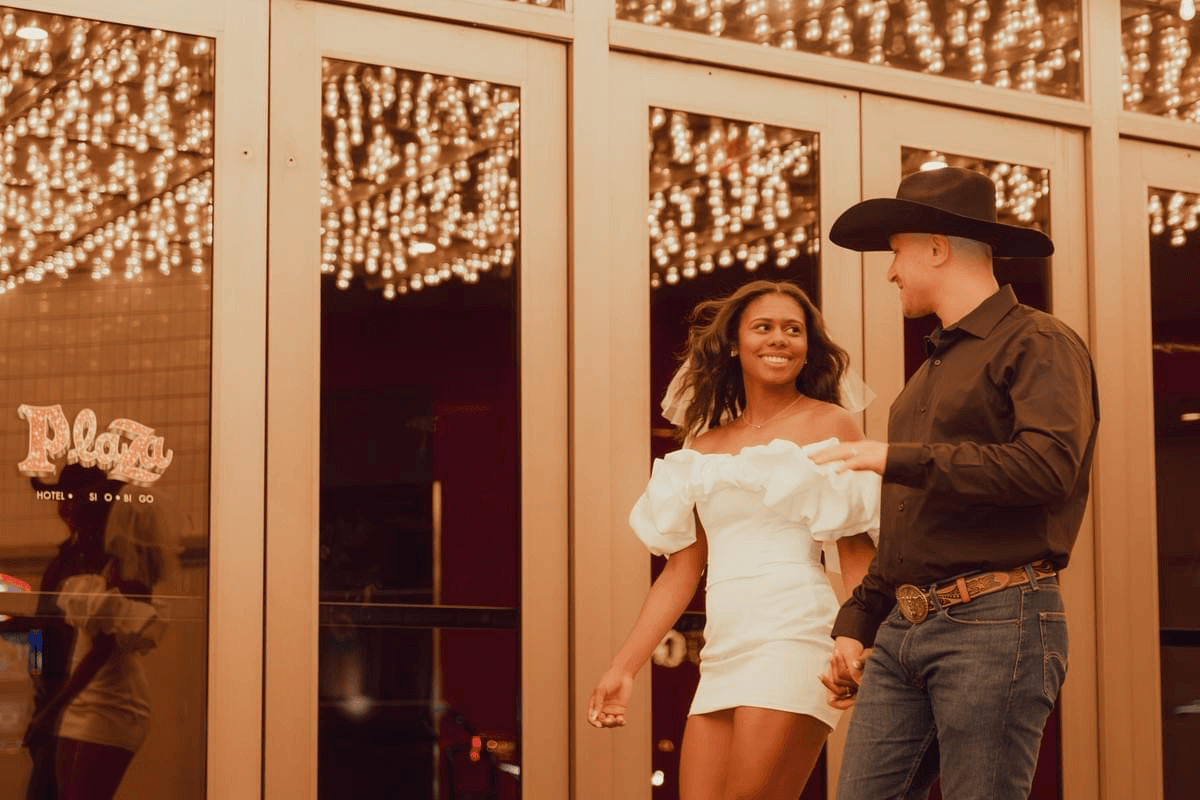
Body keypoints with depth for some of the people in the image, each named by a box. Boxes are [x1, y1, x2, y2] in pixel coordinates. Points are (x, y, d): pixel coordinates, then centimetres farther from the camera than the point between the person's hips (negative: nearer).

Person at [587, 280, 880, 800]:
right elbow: (681, 570, 16)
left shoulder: (829, 425, 5)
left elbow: (856, 552, -2)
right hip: (722, 655, 5)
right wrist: (623, 668, 11)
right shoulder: (704, 447, 17)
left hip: (791, 636, -5)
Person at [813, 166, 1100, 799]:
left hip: (996, 622, -8)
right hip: (903, 629, 8)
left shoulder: (1039, 344, -2)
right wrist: (857, 623, 21)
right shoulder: (933, 369, 24)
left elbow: (1048, 466, -20)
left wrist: (899, 458, -16)